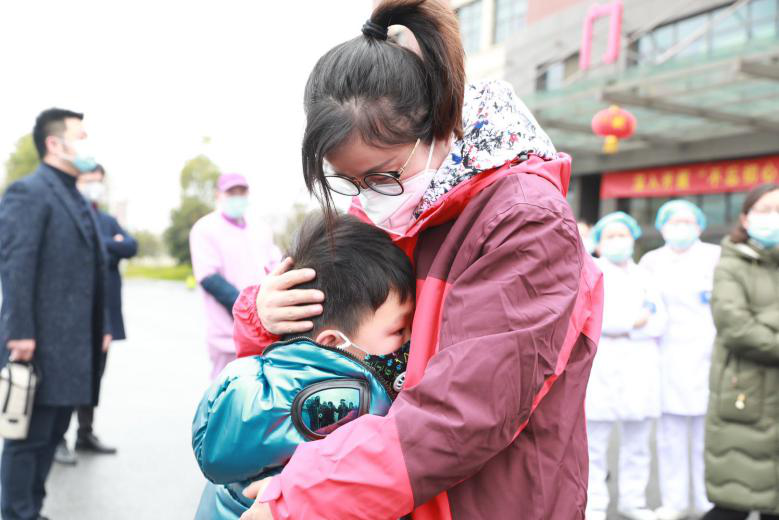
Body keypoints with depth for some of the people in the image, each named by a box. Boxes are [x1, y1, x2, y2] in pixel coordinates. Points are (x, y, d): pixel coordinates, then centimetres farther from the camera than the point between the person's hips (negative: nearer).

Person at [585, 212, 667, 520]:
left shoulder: (644, 277, 19)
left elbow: (659, 321, 6)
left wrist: (622, 330, -10)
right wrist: (634, 320, -9)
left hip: (640, 370, 4)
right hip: (599, 370, -4)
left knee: (637, 442, 7)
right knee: (594, 442, -5)